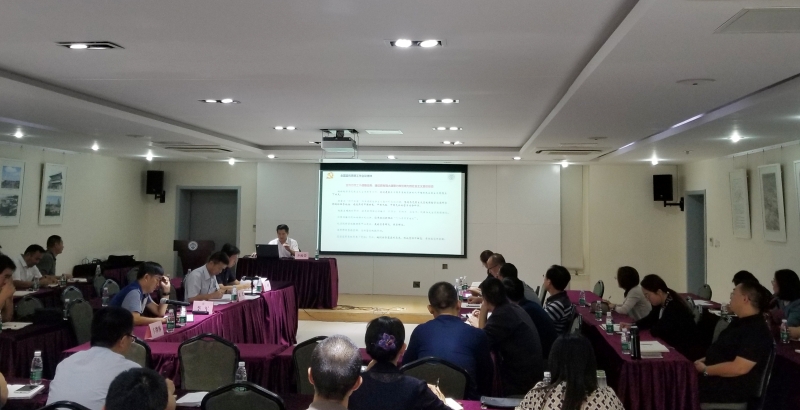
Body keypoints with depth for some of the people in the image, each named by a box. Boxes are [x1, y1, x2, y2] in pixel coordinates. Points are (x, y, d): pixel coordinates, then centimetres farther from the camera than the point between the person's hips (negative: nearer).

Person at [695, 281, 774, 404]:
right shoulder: (740, 322, 13)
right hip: (716, 377, 10)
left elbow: (739, 368, -27)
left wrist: (705, 370, -19)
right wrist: (704, 361, 5)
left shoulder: (756, 331, -21)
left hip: (731, 391, -10)